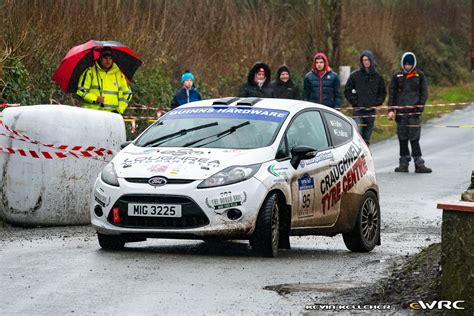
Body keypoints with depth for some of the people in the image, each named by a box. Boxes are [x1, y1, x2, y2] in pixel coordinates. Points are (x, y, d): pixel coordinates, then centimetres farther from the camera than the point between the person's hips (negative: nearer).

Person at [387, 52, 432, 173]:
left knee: (414, 138, -8)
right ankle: (404, 164, 11)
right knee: (402, 139, 5)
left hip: (414, 112, -3)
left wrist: (419, 108, -5)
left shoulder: (420, 75, 5)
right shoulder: (397, 77, 10)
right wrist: (391, 110, 2)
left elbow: (424, 93, 5)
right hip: (401, 112, 3)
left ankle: (419, 164, -6)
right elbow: (392, 94, 12)